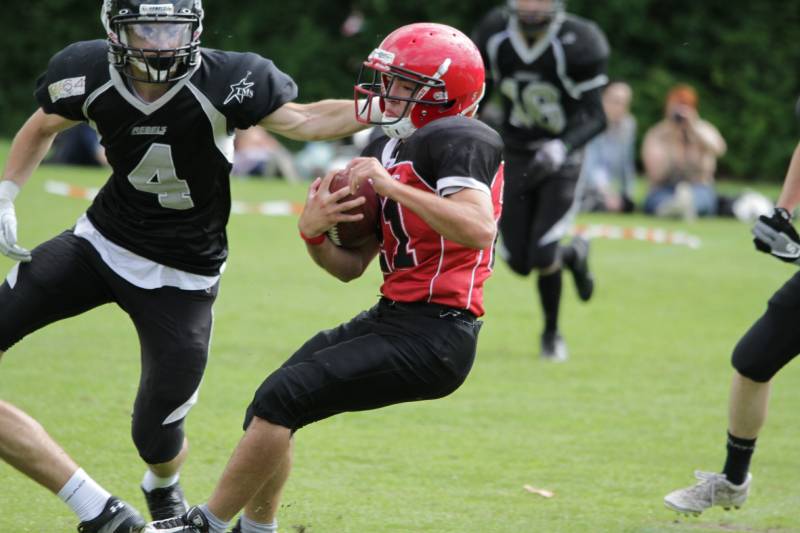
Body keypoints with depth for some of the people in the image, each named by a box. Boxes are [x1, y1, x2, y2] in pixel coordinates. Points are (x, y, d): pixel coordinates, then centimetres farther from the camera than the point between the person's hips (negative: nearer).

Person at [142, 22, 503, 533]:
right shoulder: (386, 150, 15)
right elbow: (350, 267, 17)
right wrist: (314, 233, -5)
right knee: (273, 408, 11)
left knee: (283, 398, -13)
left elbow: (478, 230, -30)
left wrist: (392, 185, -24)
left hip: (432, 339, -10)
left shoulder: (458, 142, -12)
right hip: (394, 319, 10)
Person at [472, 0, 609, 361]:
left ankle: (551, 332, 17)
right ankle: (574, 255, 36)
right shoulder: (495, 36, -11)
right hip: (517, 157, 4)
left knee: (542, 256, -14)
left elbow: (594, 117, -21)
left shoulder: (575, 44, -22)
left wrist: (562, 147, -38)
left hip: (560, 159, -3)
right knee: (519, 261, 0)